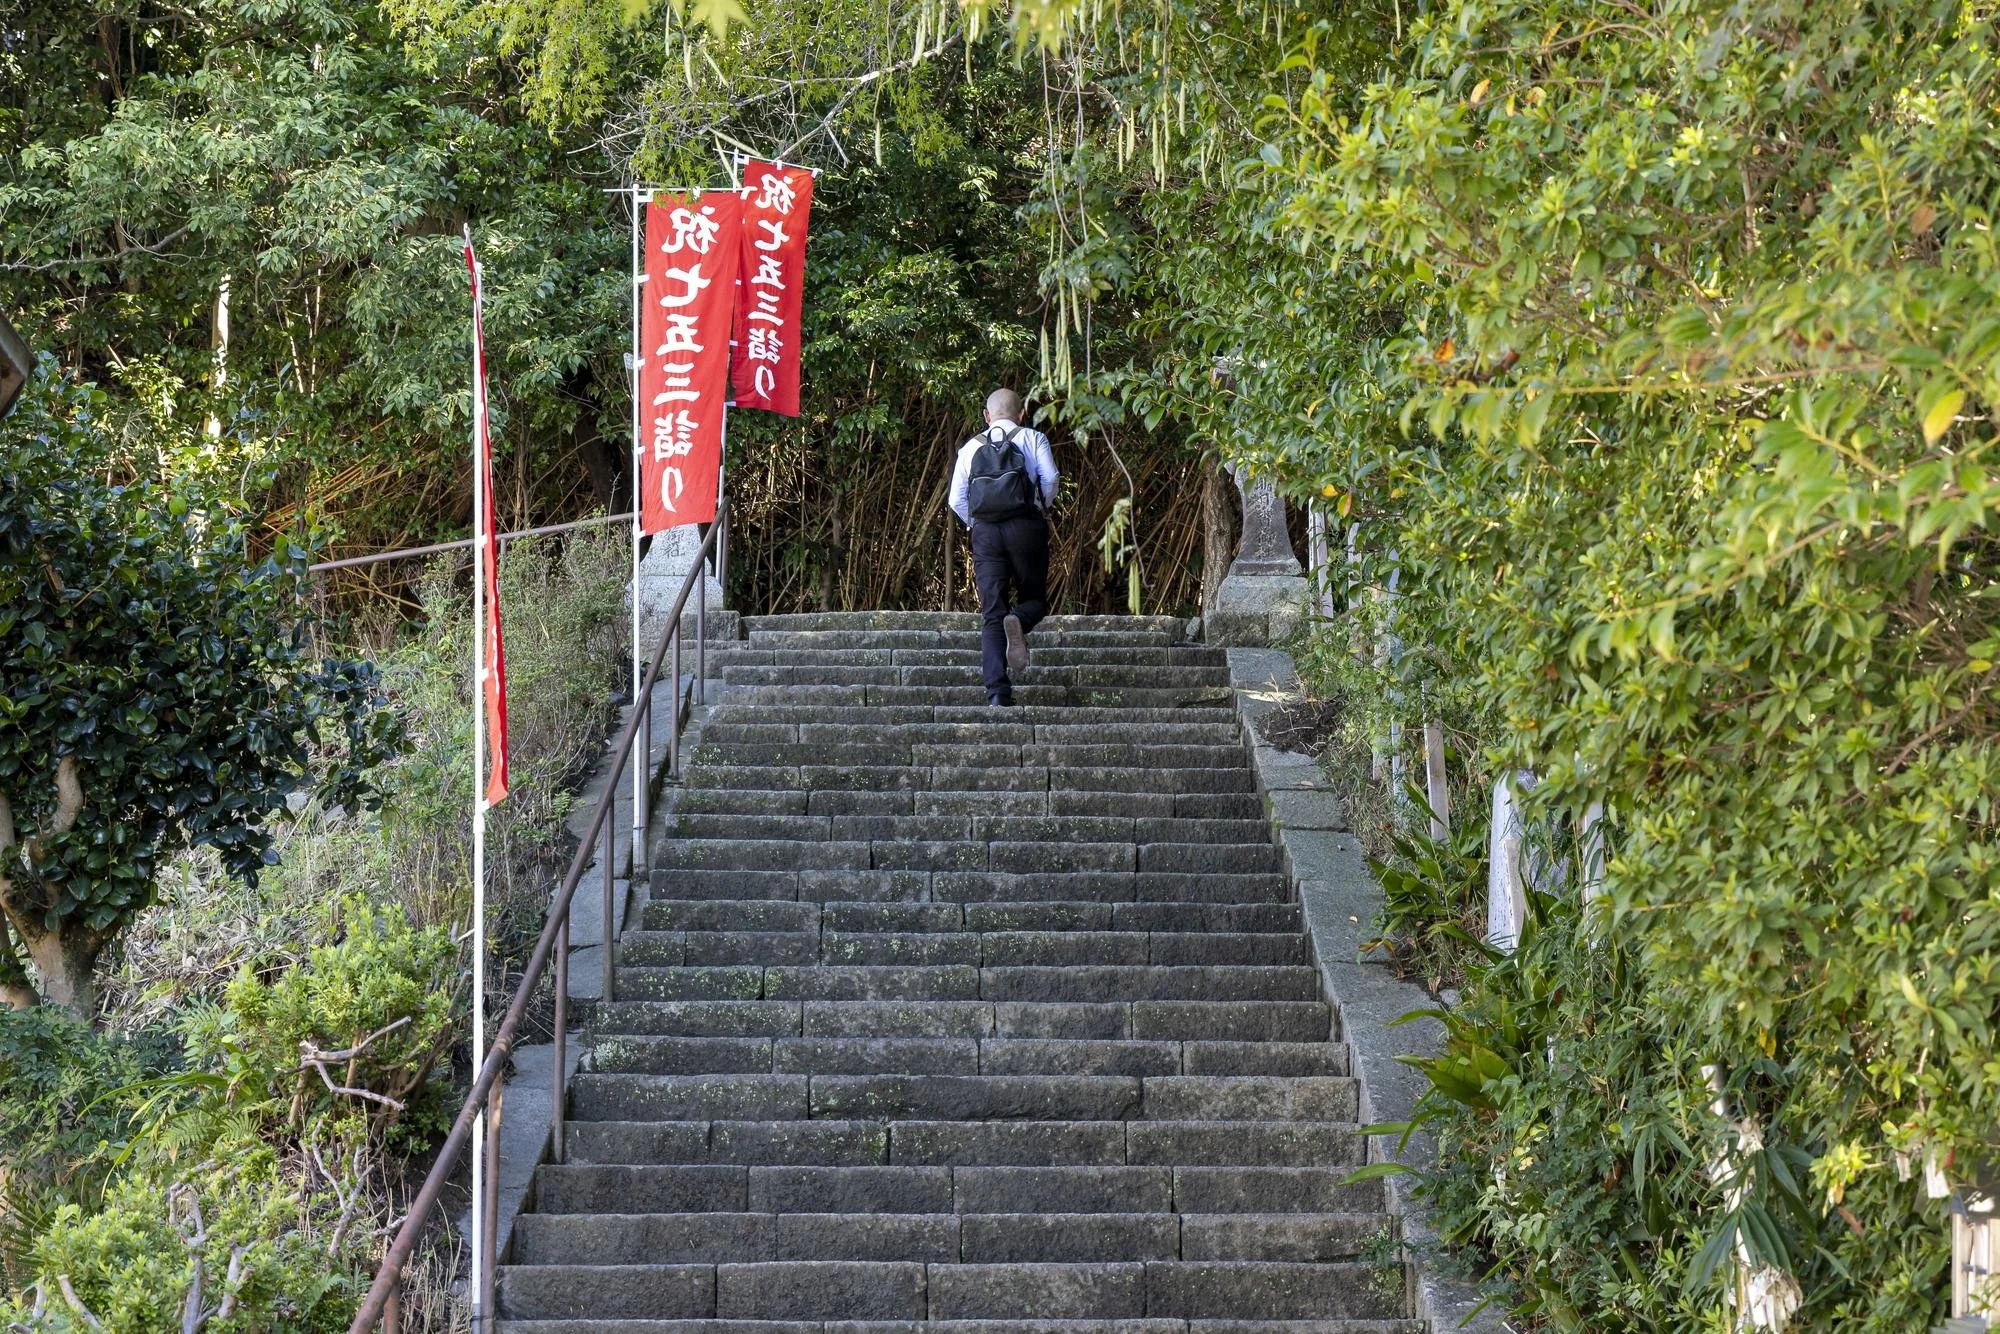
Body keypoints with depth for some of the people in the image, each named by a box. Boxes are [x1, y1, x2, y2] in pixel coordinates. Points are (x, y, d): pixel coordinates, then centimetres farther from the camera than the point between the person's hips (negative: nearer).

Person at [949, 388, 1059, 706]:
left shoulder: (970, 447, 14)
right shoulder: (1032, 439, 8)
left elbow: (956, 499, 7)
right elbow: (1050, 478, -6)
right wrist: (1041, 510, 10)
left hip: (984, 531, 2)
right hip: (1026, 526, -2)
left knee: (991, 614, 1)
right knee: (1034, 597, 13)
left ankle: (997, 689, -11)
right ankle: (1018, 621, -24)